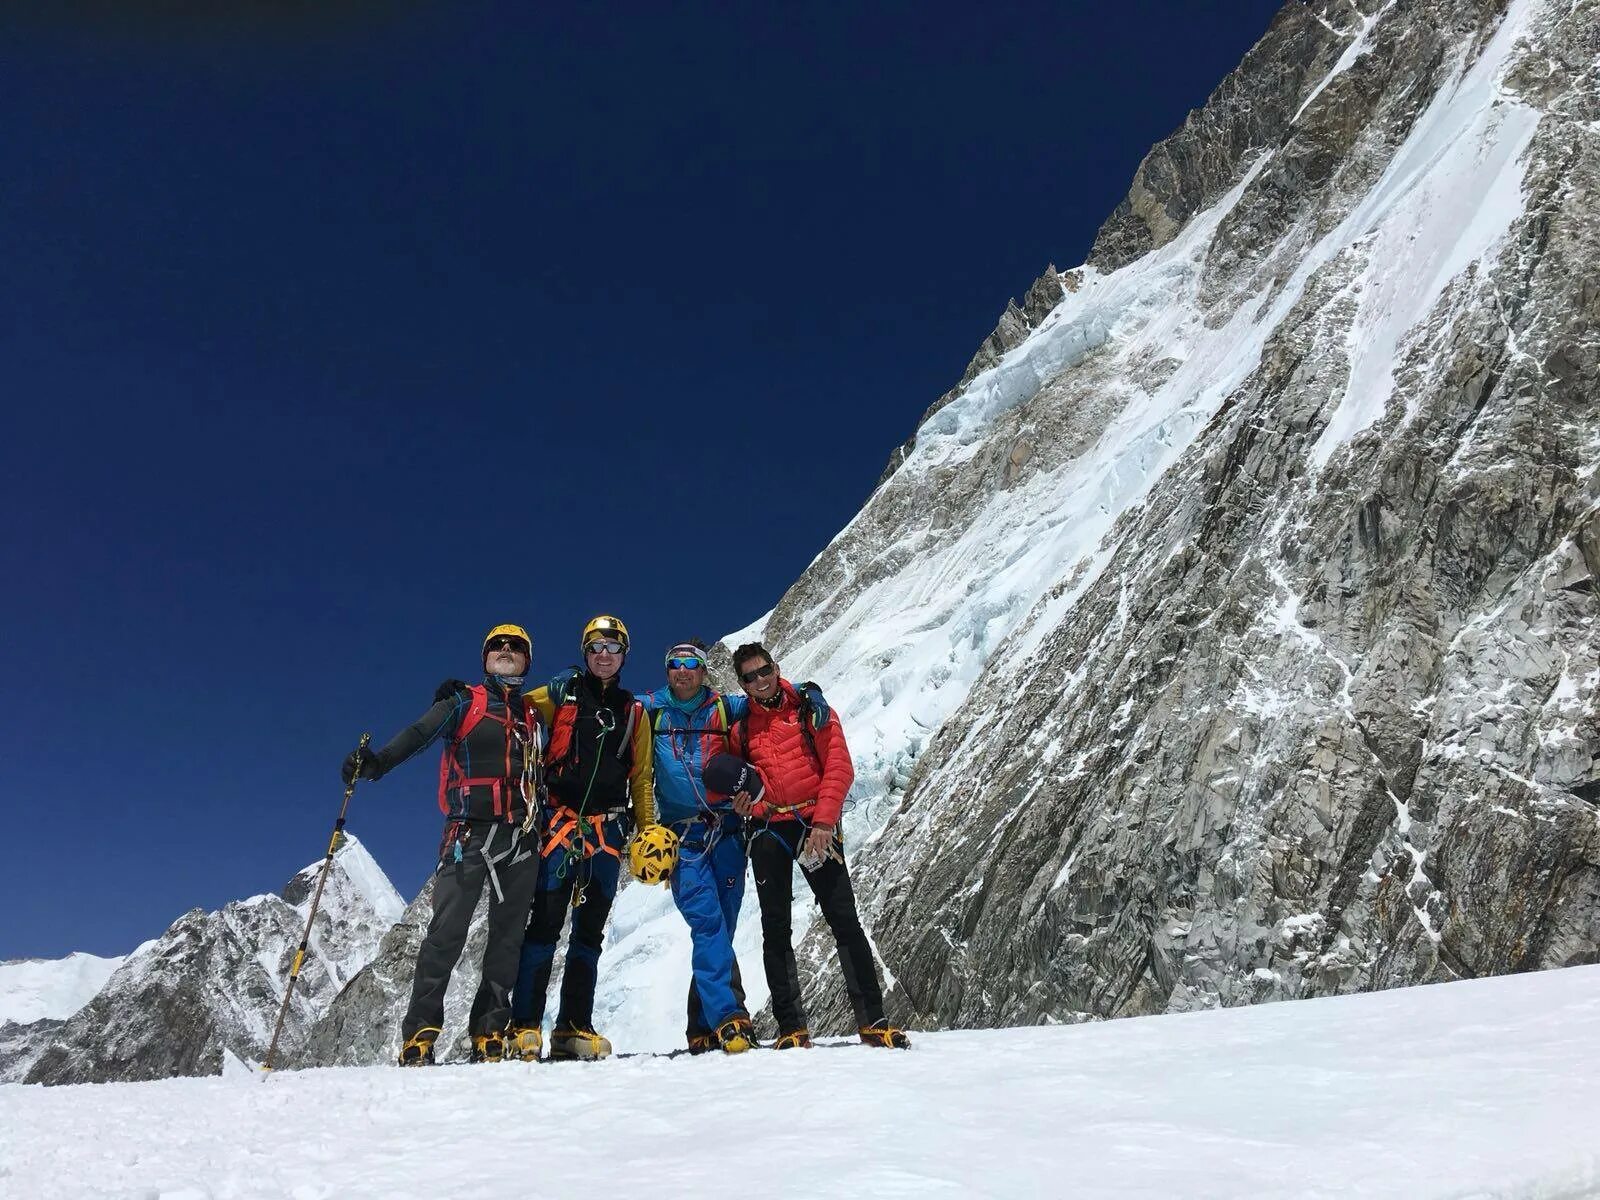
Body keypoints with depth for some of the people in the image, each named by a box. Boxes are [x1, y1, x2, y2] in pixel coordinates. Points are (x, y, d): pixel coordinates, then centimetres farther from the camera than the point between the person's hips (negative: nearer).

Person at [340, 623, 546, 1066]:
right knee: (447, 931, -11)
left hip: (521, 837, 4)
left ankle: (489, 1033, 7)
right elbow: (418, 733, -10)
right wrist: (376, 762, -27)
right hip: (470, 831, -4)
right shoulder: (464, 703, 7)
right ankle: (419, 1033, -5)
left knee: (508, 934, 2)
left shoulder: (533, 715, 19)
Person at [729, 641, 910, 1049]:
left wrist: (823, 823, -13)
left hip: (815, 827, -3)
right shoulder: (741, 727, 14)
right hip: (767, 830, 3)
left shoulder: (812, 711, 4)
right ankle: (791, 1026, 9)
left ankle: (872, 1019, -1)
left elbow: (839, 768, -3)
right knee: (776, 929, 3)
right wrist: (741, 800, -4)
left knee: (844, 920, -6)